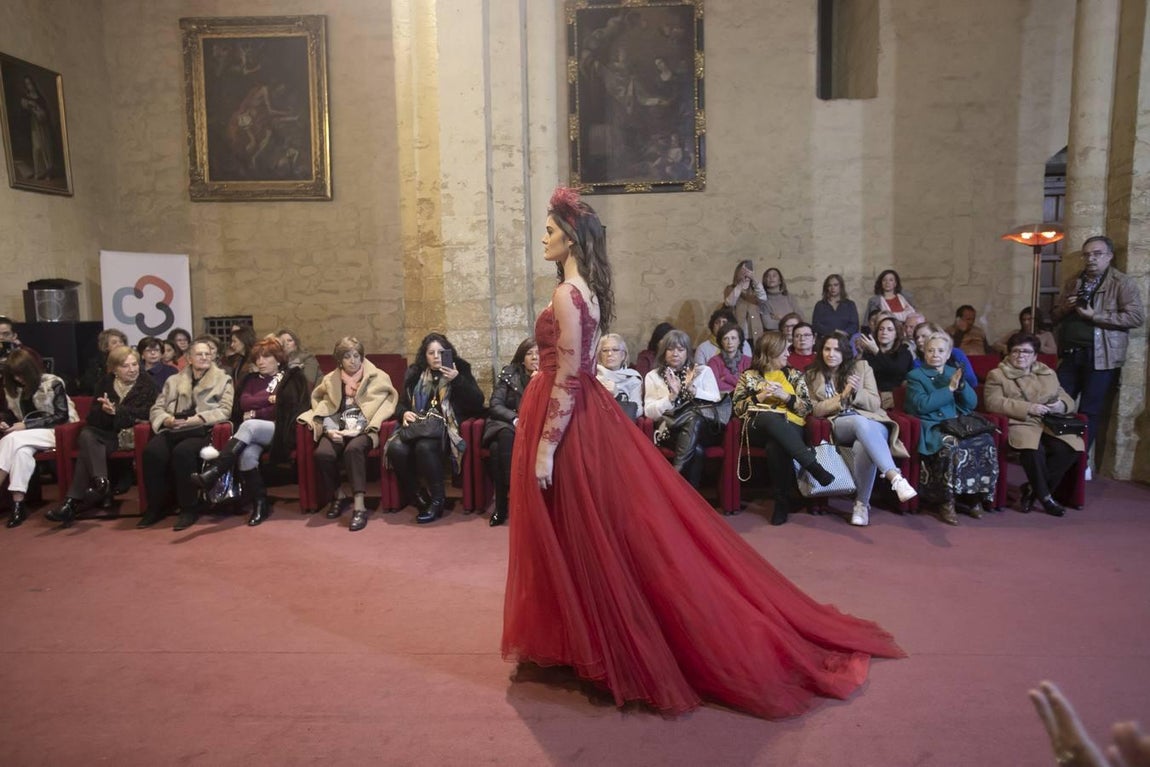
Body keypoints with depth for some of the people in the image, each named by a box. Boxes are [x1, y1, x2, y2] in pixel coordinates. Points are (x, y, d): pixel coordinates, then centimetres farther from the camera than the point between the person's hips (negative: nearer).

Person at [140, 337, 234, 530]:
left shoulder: (223, 380, 13)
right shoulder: (174, 381, 24)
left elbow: (225, 410, -1)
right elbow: (156, 408, 18)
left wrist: (198, 418, -14)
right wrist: (166, 419, -6)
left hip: (202, 430, -4)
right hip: (173, 430, 4)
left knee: (183, 452, -35)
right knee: (152, 451, -28)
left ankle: (189, 508, -21)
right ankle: (157, 506, -11)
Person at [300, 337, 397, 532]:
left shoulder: (377, 378, 8)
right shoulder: (331, 380, 17)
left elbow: (386, 406, -1)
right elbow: (324, 411, 14)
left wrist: (361, 428, -13)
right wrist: (329, 429, -7)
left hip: (364, 430, -3)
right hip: (338, 429, 3)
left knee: (353, 449, -37)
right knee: (323, 453, -30)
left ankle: (359, 505, -37)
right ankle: (337, 496, -5)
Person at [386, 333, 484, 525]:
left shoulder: (460, 370, 9)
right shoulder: (414, 374, 18)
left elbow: (478, 402, -2)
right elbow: (401, 403, 23)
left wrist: (457, 379, -13)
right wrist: (405, 413, -1)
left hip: (446, 427, -4)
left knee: (424, 447, -36)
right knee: (396, 448, -29)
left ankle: (437, 500, -17)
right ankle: (416, 495, -7)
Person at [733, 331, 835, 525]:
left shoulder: (794, 375, 21)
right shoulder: (749, 376, 18)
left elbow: (807, 408, 11)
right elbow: (737, 408, 9)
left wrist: (786, 396, -4)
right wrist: (759, 397, -5)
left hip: (789, 427, 1)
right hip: (758, 427, 0)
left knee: (775, 446, -40)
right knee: (768, 417, -41)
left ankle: (783, 501, -29)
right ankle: (814, 466, -44)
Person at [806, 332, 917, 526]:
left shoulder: (862, 366, 13)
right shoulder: (812, 374, 13)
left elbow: (875, 403, 7)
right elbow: (815, 409, 3)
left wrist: (857, 392, -13)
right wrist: (842, 396, -9)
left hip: (872, 422, 1)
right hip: (839, 425, -1)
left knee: (864, 445, -39)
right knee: (862, 423, -40)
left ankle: (862, 503, -30)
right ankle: (896, 478, -52)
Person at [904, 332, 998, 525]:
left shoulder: (954, 373, 22)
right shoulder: (915, 375, 8)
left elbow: (972, 403, 12)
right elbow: (922, 405, -9)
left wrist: (961, 383, -4)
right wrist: (950, 389, -9)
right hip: (932, 428, -5)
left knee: (986, 442, -25)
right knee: (952, 447, -35)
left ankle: (974, 497, -13)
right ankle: (946, 502, -24)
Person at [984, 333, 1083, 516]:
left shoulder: (1049, 374, 25)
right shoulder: (997, 374, 8)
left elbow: (1068, 399, 23)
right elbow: (993, 403, -8)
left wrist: (1061, 405, -4)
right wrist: (1028, 408, -16)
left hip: (1049, 424, 5)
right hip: (1020, 424, -5)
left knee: (1071, 447, -25)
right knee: (1034, 449, -37)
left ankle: (1032, 488, -9)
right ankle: (1044, 495, -14)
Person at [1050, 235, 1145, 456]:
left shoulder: (1123, 283, -2)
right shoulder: (1073, 282, 14)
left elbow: (1137, 317, -13)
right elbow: (1056, 315, 19)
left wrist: (1094, 315, -17)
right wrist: (1066, 307, -4)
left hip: (1100, 357, -5)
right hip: (1070, 354, 5)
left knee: (1089, 411, 1)